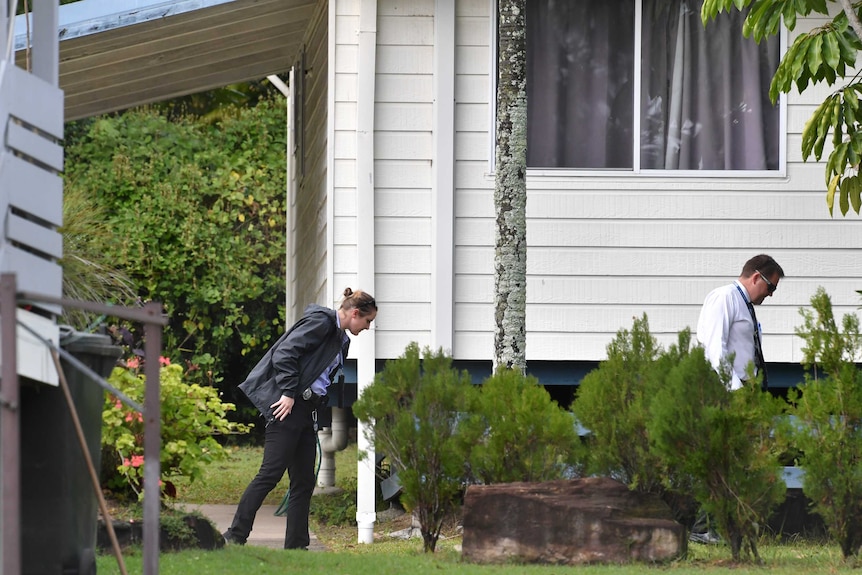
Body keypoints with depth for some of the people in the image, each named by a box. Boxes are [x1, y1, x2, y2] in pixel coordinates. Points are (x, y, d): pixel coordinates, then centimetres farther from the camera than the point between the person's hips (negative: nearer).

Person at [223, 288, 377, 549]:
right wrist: (288, 393, -19)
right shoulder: (320, 322, -8)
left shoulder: (341, 340, 20)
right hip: (288, 407, -10)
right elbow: (285, 353, -17)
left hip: (306, 412, 10)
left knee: (304, 482, 7)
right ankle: (235, 536, -9)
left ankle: (296, 546, 9)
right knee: (271, 473, -11)